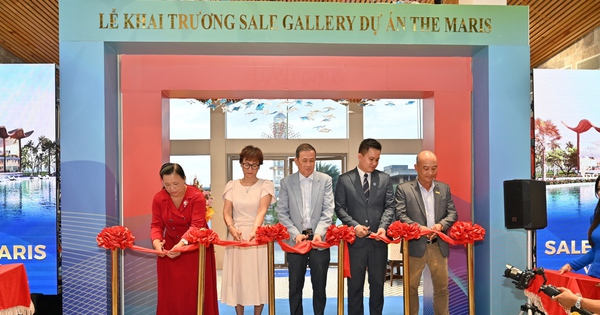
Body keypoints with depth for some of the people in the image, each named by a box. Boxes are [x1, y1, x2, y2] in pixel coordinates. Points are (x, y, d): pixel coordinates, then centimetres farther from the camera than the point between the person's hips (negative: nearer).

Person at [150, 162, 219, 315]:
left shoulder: (197, 196, -18)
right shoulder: (158, 198, -7)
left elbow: (197, 225, -26)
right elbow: (156, 225, -6)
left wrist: (182, 243, -41)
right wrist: (156, 242, -27)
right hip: (169, 248, 3)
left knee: (195, 290, 3)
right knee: (170, 291, 6)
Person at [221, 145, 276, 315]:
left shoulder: (266, 185, -1)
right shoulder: (232, 185, 6)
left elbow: (262, 211, -14)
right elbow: (226, 213, 0)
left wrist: (254, 231, -31)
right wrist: (232, 228, -20)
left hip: (258, 235, -2)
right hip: (236, 235, 2)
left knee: (258, 278, 3)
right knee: (237, 277, 6)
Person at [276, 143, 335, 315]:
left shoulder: (325, 180, 2)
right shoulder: (286, 182, 2)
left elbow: (328, 210, -3)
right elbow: (282, 213, 0)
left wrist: (319, 232, -16)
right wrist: (295, 234, -12)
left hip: (319, 239, 0)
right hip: (296, 240, 0)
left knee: (319, 285, 9)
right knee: (295, 286, 9)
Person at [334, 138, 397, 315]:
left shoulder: (385, 179, 6)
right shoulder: (344, 179, 1)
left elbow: (390, 206, 2)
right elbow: (340, 208, -2)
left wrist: (383, 226, -15)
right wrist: (355, 225, -16)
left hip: (378, 240, 2)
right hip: (355, 240, -2)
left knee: (377, 284, 13)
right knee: (355, 285, 8)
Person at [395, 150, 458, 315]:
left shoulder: (444, 188, 10)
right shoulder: (403, 189, -3)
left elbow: (452, 213, 6)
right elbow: (400, 215, -10)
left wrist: (441, 225, -15)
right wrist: (418, 228, -24)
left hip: (439, 246, 3)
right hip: (415, 246, -3)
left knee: (442, 287, 13)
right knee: (411, 287, 7)